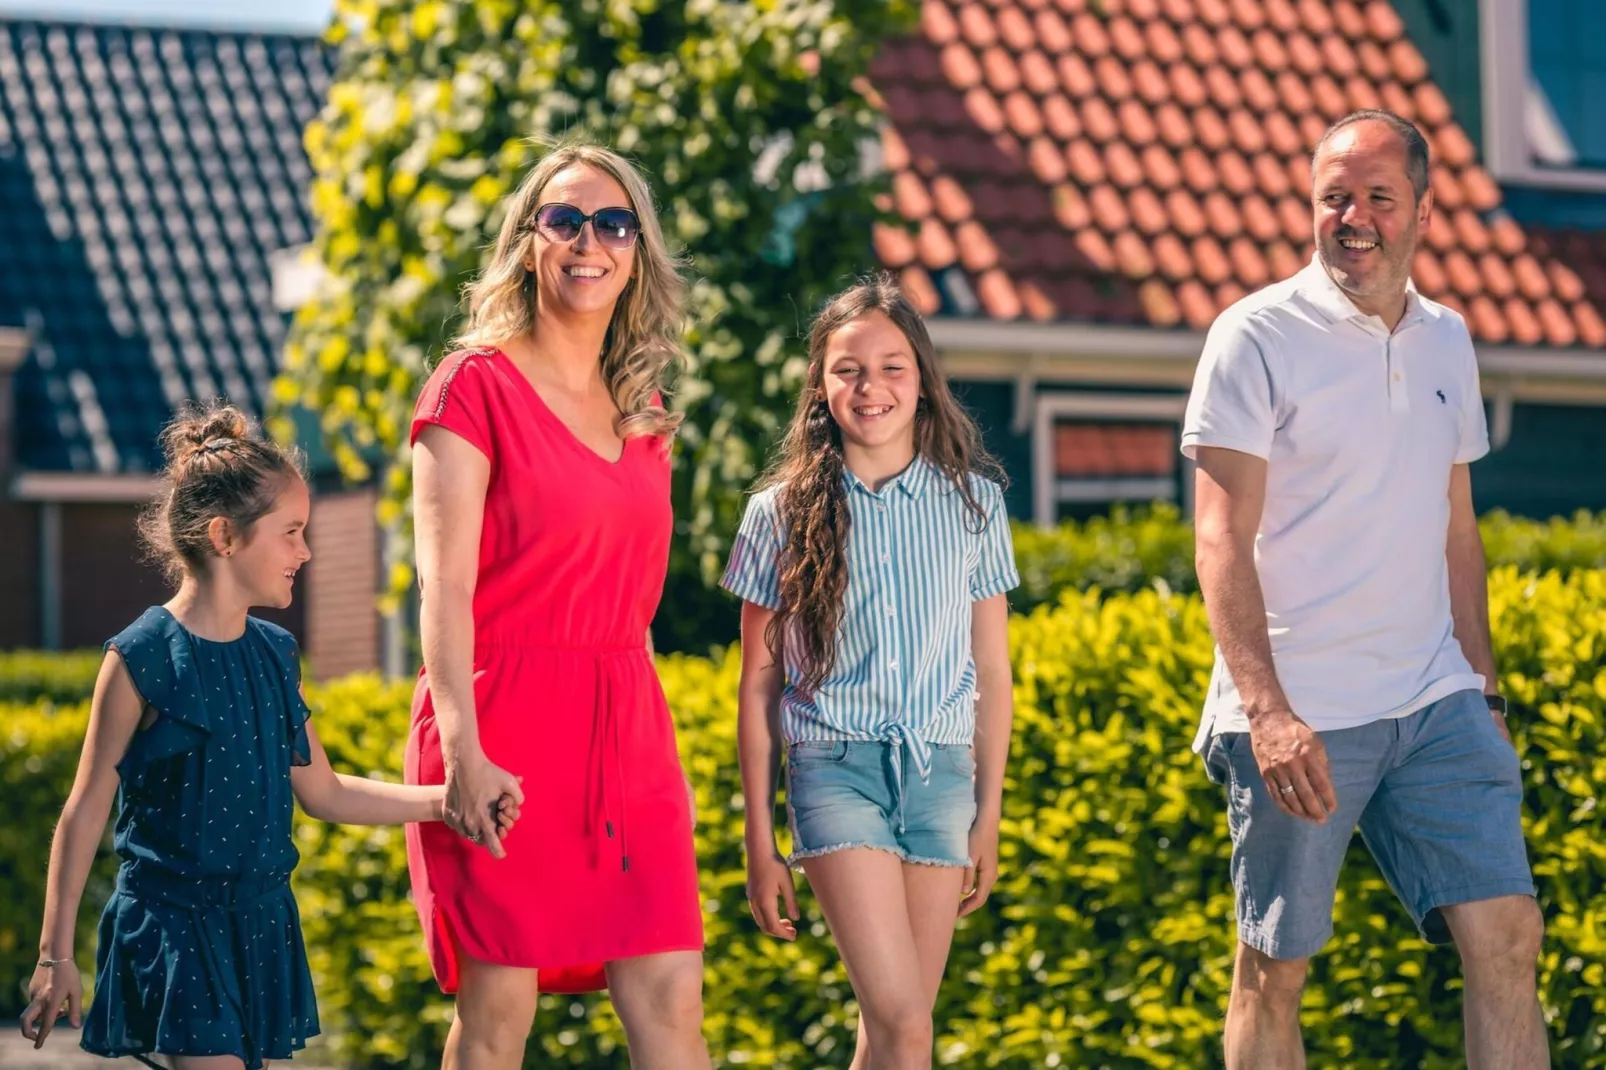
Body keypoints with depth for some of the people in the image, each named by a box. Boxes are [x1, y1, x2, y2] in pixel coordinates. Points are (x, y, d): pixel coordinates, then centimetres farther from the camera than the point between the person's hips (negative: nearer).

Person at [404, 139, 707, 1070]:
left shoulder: (642, 416, 16)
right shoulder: (476, 385, -3)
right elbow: (444, 587, -12)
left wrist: (663, 752, 15)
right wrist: (463, 753, -22)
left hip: (626, 731, 5)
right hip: (506, 723, -5)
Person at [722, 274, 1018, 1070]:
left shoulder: (972, 502, 6)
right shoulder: (783, 513, 2)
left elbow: (992, 671, 11)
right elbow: (759, 685, 6)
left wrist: (988, 817, 9)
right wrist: (760, 838, 4)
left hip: (941, 770, 2)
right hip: (836, 766, -2)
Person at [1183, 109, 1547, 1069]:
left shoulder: (1447, 342, 12)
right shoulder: (1258, 337, -7)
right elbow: (1223, 539, -13)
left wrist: (1484, 691, 17)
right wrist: (1267, 713, -23)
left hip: (1433, 703, 5)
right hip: (1297, 718, -5)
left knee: (1507, 937, -5)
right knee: (1275, 972, 2)